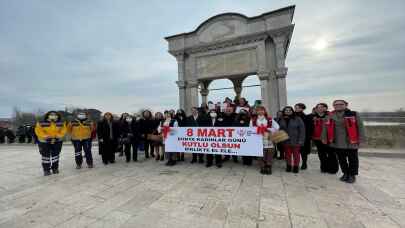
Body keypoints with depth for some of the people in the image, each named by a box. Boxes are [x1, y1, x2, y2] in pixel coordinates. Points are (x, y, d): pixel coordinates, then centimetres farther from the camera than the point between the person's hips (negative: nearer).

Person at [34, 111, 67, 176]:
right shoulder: (41, 123, -9)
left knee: (55, 155, 12)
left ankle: (55, 168, 27)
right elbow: (38, 130, -12)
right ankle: (46, 170, 17)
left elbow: (63, 130, -3)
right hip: (44, 141, -2)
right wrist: (45, 136, -24)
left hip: (57, 141, 2)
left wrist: (59, 135, -19)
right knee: (46, 156, 3)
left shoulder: (61, 123, -2)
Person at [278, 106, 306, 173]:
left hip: (295, 141, -2)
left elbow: (302, 130, -7)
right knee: (287, 154, 11)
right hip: (286, 141, 3)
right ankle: (288, 166, 26)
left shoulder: (298, 119, -5)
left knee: (296, 154, 7)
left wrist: (301, 140, -12)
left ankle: (296, 166, 23)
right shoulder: (281, 120, 4)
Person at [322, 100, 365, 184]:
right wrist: (324, 138, 6)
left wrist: (361, 139, -7)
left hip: (351, 143, -2)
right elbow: (325, 128, 7)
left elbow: (360, 127, -3)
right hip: (337, 143, 3)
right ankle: (345, 173, 33)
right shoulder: (330, 116, 2)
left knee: (352, 160, 10)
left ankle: (352, 175, 27)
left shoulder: (354, 115, -4)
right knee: (341, 160, 15)